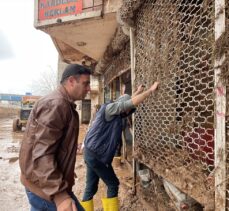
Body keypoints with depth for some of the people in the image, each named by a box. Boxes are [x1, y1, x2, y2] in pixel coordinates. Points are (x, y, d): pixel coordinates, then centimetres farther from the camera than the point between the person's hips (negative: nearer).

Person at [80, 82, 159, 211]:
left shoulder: (115, 115, 13)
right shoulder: (109, 108, -13)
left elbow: (128, 103, 29)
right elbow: (132, 103, -20)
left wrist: (138, 92, 30)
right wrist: (151, 90, -14)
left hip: (93, 154, 9)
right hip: (96, 155, -9)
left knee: (91, 188, 14)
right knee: (113, 184, 3)